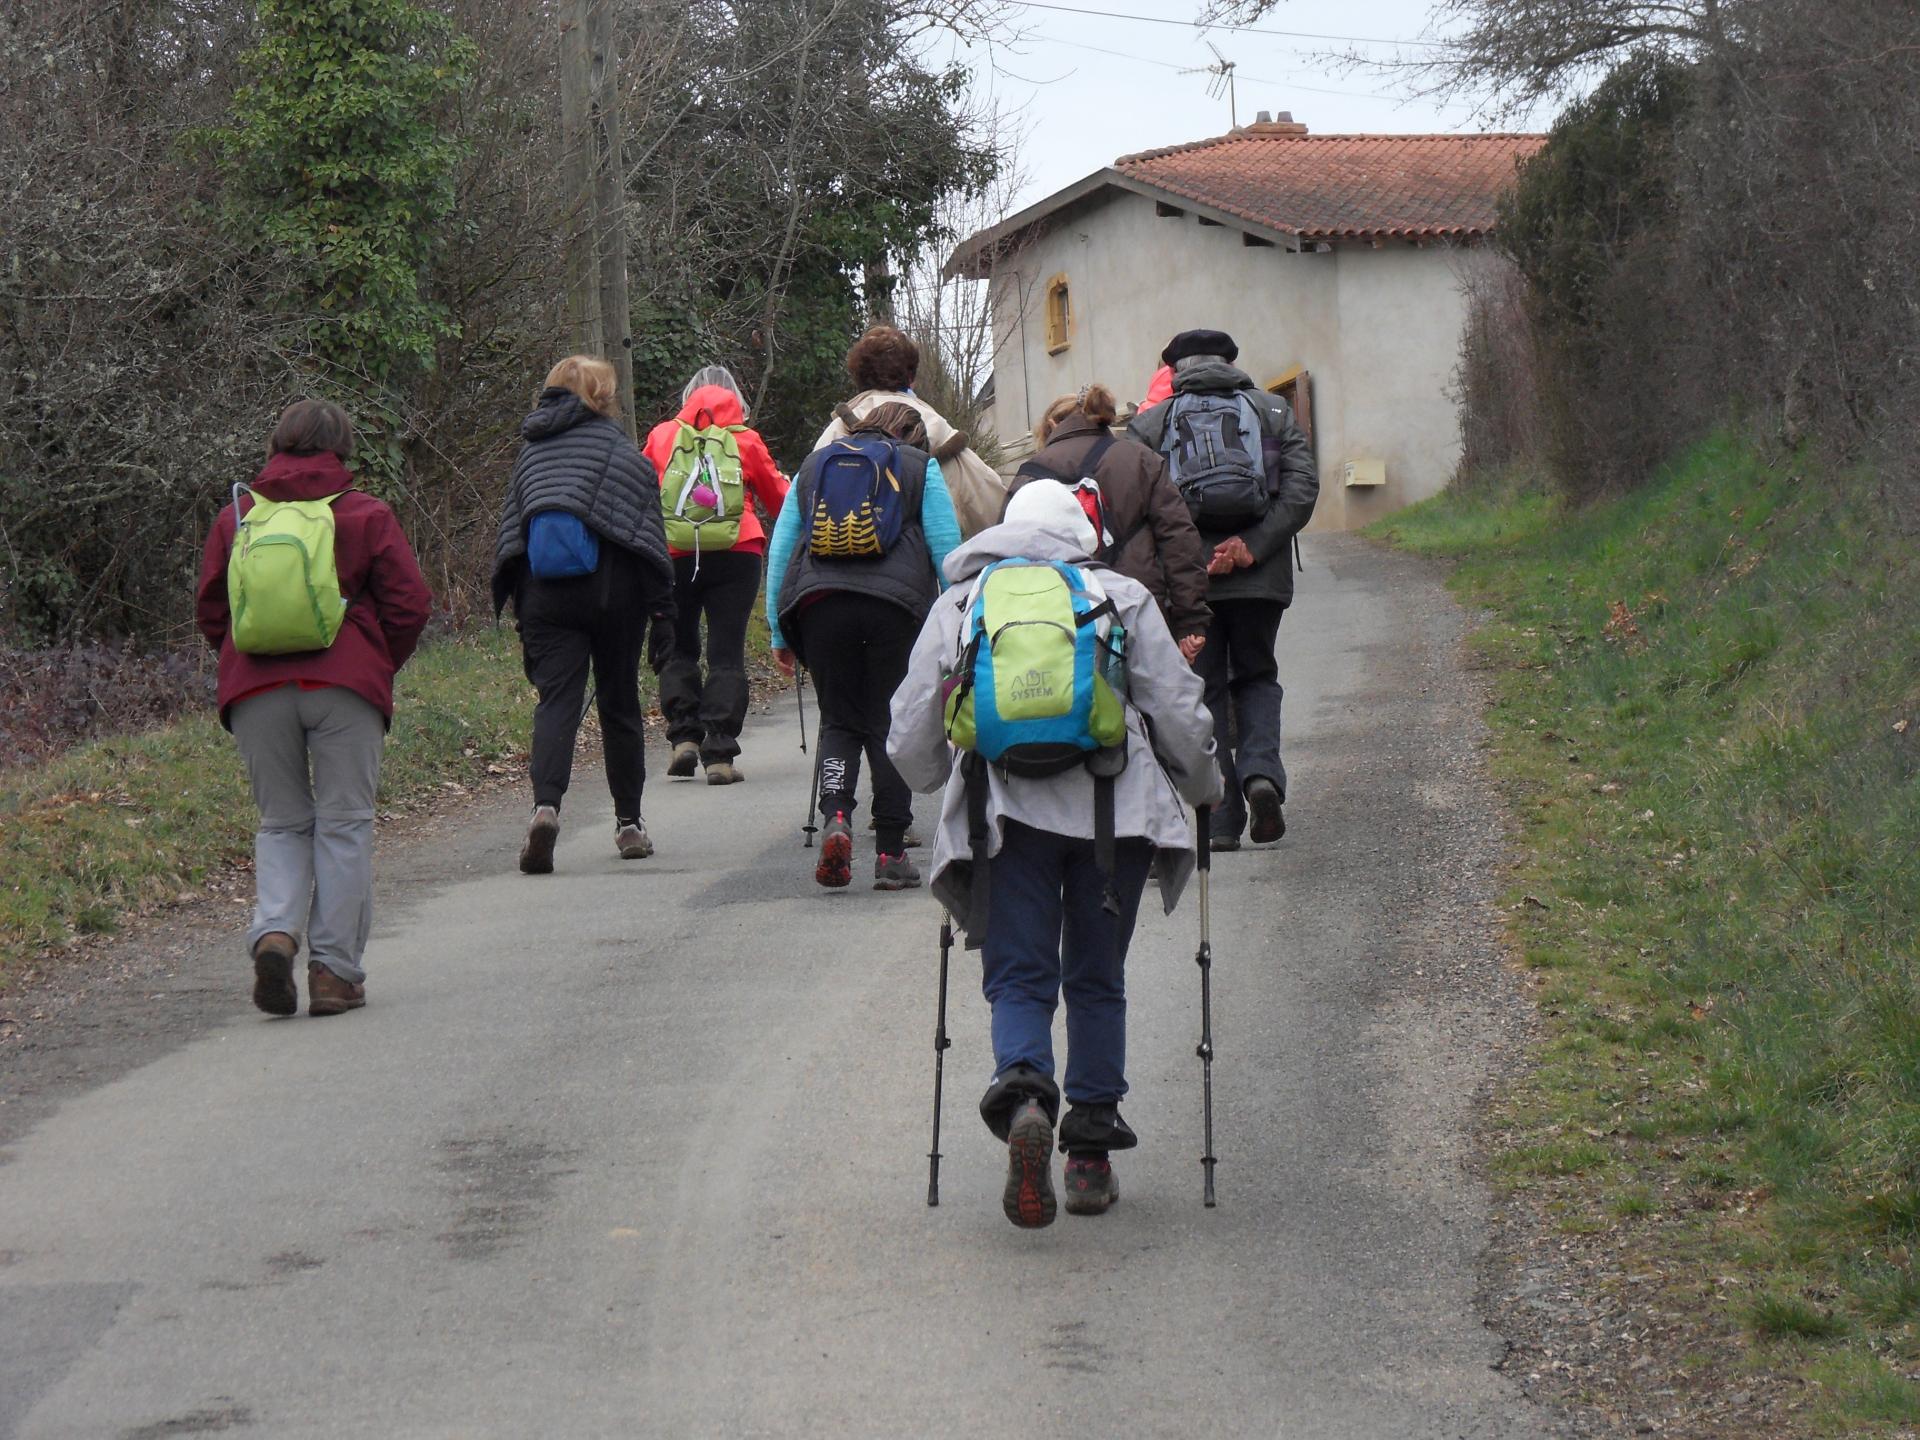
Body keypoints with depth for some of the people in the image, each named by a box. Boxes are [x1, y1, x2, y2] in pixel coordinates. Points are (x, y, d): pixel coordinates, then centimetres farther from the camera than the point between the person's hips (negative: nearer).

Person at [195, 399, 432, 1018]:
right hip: (346, 687, -2)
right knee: (343, 823, 5)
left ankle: (275, 931, -11)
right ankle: (335, 969, 2)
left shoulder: (237, 517, 10)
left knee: (281, 822, 14)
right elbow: (409, 602, 0)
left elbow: (210, 610, 12)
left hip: (254, 689, 2)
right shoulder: (365, 514, 4)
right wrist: (379, 666, 15)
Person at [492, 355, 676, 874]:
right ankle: (629, 823, 19)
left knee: (556, 699, -4)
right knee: (619, 704, 11)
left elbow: (511, 529, 9)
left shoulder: (530, 451, 11)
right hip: (613, 590, -2)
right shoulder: (620, 449, 0)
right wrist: (661, 610, -1)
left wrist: (522, 619, 12)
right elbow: (649, 530, -4)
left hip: (545, 595, 2)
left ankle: (546, 805, -28)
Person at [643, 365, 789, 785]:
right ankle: (719, 754, -5)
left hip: (674, 557, 1)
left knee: (678, 648, 15)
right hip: (736, 556, -1)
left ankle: (683, 735, 1)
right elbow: (779, 499, 16)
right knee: (726, 654, 1)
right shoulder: (746, 440, 6)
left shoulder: (662, 436, 9)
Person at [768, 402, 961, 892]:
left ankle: (835, 817, -14)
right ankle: (890, 855, 5)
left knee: (839, 721, 12)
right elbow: (946, 546, 5)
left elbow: (780, 549, 18)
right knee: (891, 725, 6)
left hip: (819, 601, 2)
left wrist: (779, 631, 19)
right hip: (896, 601, -2)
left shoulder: (812, 466, 23)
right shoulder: (920, 466, 15)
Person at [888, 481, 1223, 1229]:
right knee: (1097, 981, 13)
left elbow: (911, 739, 13)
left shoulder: (958, 604, 16)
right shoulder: (1123, 597, 15)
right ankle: (1091, 1152, 13)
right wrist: (1203, 790, 29)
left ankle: (1024, 1095, -26)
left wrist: (937, 780, 35)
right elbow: (1181, 715, 11)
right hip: (1113, 808, 1)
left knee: (1018, 977, 3)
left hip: (1005, 811, 0)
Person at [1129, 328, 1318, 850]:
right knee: (1256, 677, 20)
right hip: (1261, 576, 1)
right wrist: (1251, 547, -11)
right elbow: (1302, 489, -5)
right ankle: (1261, 770, -6)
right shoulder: (1274, 411, 8)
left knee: (1205, 692, 9)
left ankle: (1222, 821, 4)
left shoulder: (1149, 423, 5)